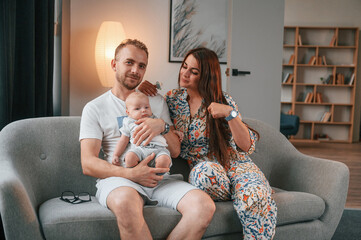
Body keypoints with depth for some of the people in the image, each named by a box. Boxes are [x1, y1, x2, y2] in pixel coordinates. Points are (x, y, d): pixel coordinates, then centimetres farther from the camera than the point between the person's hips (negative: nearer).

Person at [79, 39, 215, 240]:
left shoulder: (157, 102, 22)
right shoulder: (94, 108, 10)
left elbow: (175, 151, 16)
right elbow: (88, 164, -1)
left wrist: (162, 126, -6)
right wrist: (130, 174, -16)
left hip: (159, 178, 4)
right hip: (117, 178, -3)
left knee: (205, 206, -26)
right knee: (126, 202, -41)